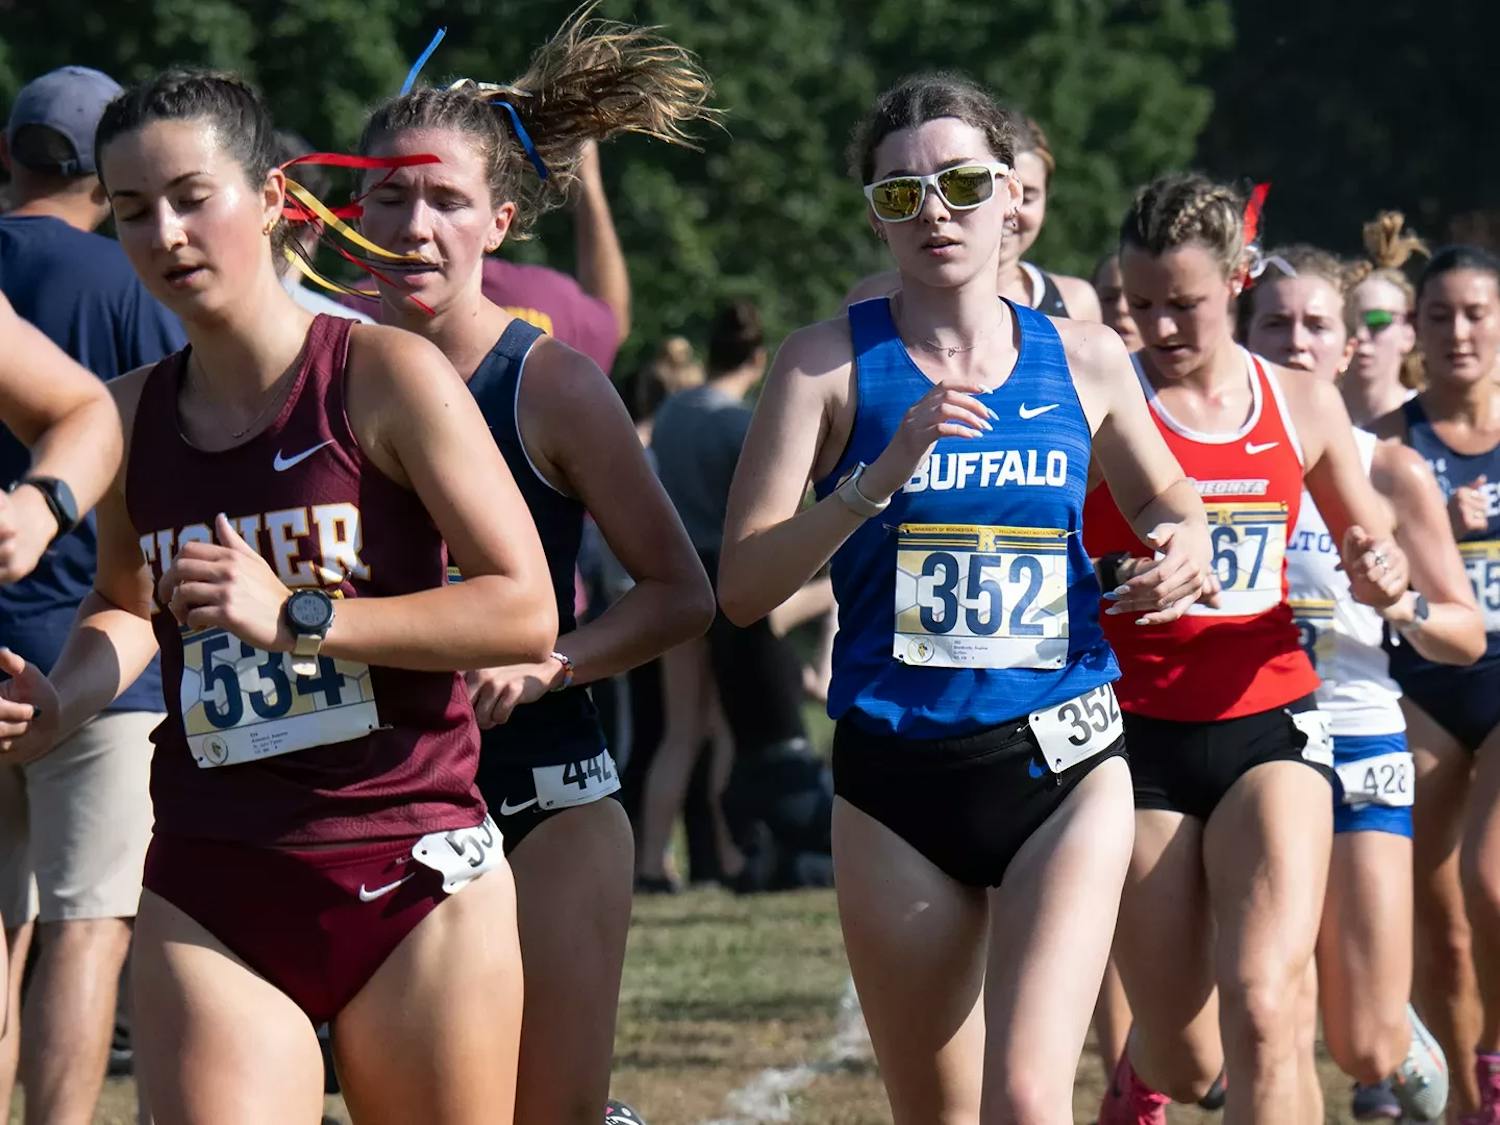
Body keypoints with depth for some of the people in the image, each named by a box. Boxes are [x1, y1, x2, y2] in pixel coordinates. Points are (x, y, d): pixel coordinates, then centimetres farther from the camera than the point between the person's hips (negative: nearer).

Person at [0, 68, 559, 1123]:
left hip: (411, 877, -3)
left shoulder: (387, 375, -6)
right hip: (208, 893, 3)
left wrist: (298, 616, -18)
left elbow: (527, 610, -12)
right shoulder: (128, 418, 8)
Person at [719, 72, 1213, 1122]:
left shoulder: (1082, 358, 4)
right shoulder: (832, 362, -3)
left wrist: (1185, 546, -1)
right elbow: (744, 585, -9)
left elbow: (1163, 496, 22)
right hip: (896, 772, 0)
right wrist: (880, 478, -22)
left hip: (1063, 768, 0)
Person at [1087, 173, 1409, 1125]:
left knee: (1260, 1003, -22)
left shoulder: (1304, 407, 7)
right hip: (1142, 734, -2)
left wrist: (1382, 572, -2)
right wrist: (1110, 587, -25)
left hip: (1269, 723, 2)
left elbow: (1374, 552, 20)